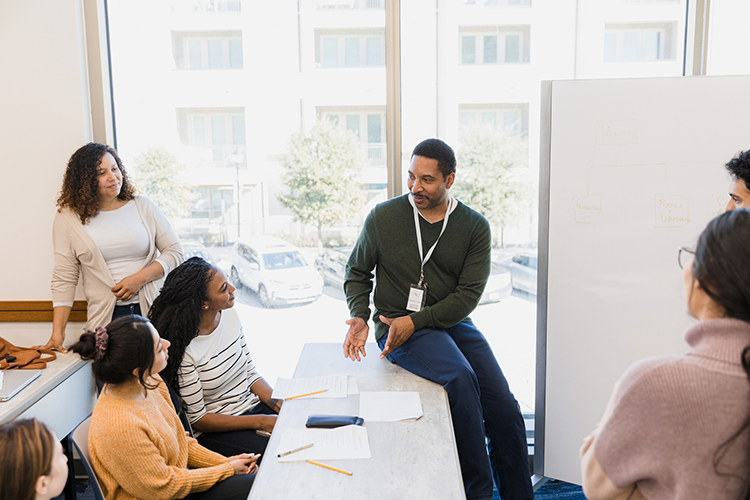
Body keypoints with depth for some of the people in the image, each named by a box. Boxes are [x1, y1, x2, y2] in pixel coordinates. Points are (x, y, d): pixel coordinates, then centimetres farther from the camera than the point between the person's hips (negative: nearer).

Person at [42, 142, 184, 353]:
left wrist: (140, 278, -8)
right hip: (105, 319, -1)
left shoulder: (143, 207, 8)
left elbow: (175, 251, 8)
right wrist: (58, 332, -1)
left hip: (152, 311, 1)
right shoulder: (68, 217, 5)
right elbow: (64, 278, 5)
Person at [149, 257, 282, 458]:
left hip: (253, 405, 7)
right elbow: (197, 419, -15)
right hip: (214, 432, -7)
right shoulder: (184, 349, -22)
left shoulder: (230, 315, -1)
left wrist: (279, 403, -8)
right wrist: (261, 422, -17)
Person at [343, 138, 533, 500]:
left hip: (452, 322, 3)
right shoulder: (383, 217, 0)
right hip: (397, 326, -3)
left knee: (505, 409, -12)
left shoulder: (475, 227, 1)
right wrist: (359, 317, -6)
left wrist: (415, 321, -15)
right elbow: (357, 273, 12)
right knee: (460, 376, -30)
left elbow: (468, 294, -5)